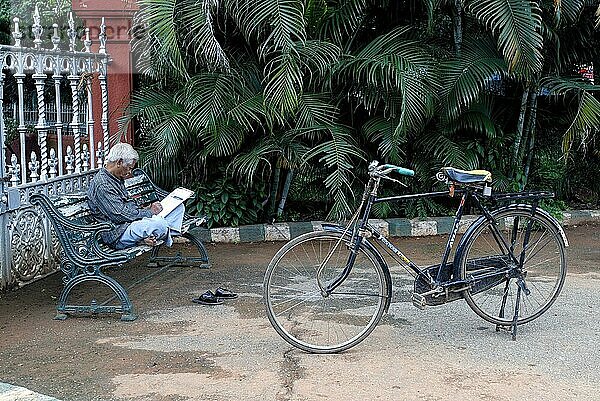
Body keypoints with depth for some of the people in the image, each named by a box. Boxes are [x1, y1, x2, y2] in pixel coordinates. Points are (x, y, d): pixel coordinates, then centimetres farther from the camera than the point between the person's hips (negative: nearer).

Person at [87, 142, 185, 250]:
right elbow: (121, 215, -22)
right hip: (117, 235, -11)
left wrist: (147, 209, 4)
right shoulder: (102, 184, -19)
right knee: (159, 224, -38)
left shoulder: (117, 179, 15)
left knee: (178, 207, 9)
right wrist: (149, 212, -12)